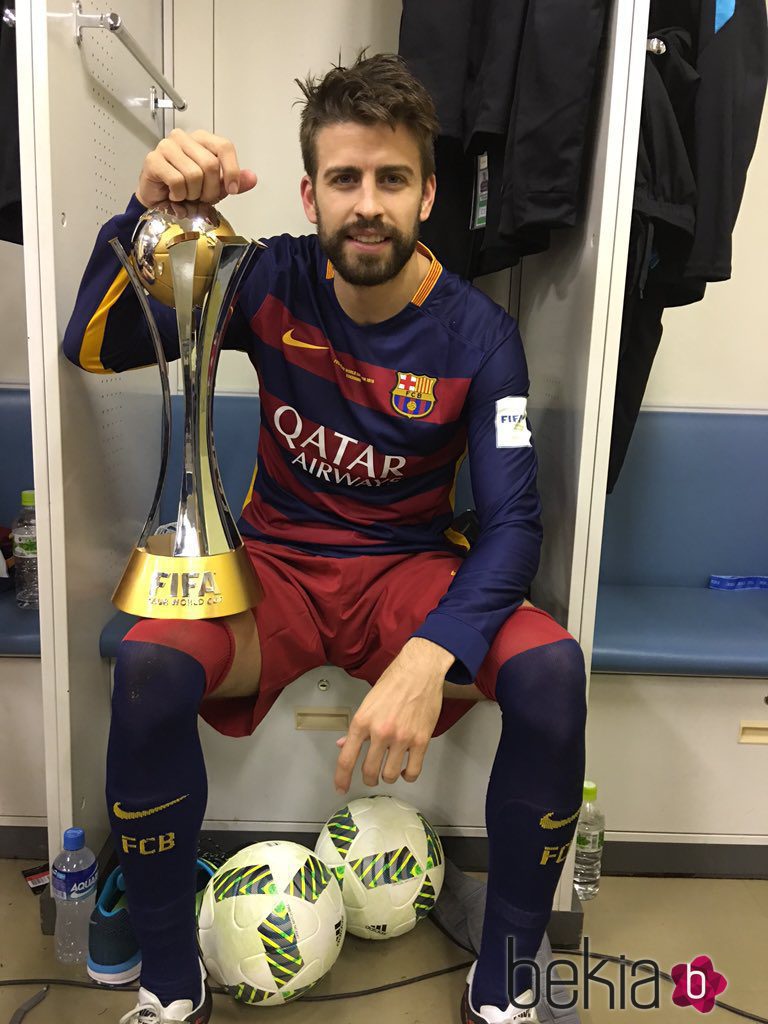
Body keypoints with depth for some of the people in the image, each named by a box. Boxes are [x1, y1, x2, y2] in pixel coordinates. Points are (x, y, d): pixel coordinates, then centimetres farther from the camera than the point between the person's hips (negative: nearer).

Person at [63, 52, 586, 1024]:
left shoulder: (476, 332, -9)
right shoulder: (275, 283, -5)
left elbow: (512, 521, -15)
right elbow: (93, 346, -9)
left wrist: (429, 659, -33)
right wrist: (148, 211, -29)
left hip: (412, 567, 0)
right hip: (278, 562, 1)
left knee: (550, 669, -28)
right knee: (148, 665, -29)